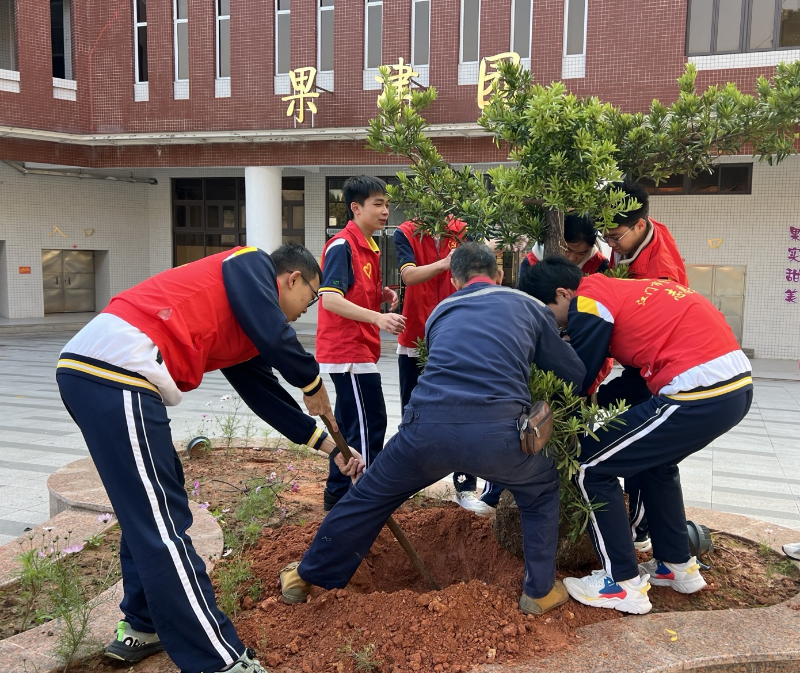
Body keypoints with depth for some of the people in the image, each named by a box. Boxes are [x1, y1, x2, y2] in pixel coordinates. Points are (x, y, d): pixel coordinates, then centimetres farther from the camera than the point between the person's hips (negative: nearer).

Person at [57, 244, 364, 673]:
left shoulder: (244, 331, 28)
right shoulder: (250, 264, 5)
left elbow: (265, 393, 29)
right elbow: (275, 337, -10)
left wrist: (328, 446, 32)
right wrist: (313, 383, 8)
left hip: (90, 370, 10)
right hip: (114, 372, -10)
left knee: (150, 510, 20)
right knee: (161, 523, -6)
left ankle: (143, 627, 35)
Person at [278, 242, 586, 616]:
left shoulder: (441, 312, 27)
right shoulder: (528, 306, 21)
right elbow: (575, 373, 22)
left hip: (428, 428, 2)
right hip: (497, 432, -1)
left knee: (369, 496, 26)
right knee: (542, 492, 31)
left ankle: (308, 575, 41)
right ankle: (540, 591, 36)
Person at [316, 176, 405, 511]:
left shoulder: (369, 246, 15)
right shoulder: (341, 245, -14)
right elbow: (329, 298, -24)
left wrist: (383, 294, 3)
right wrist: (378, 318, -33)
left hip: (358, 349, 10)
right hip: (348, 350, -10)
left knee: (350, 424, 16)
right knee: (370, 424, -7)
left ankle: (337, 495, 27)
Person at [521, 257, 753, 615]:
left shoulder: (588, 301, -5)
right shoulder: (618, 287, 21)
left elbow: (576, 381, 0)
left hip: (699, 393, -10)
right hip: (738, 383, 10)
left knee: (592, 468, 2)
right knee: (656, 461, 31)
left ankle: (623, 584, 12)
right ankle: (678, 566, 38)